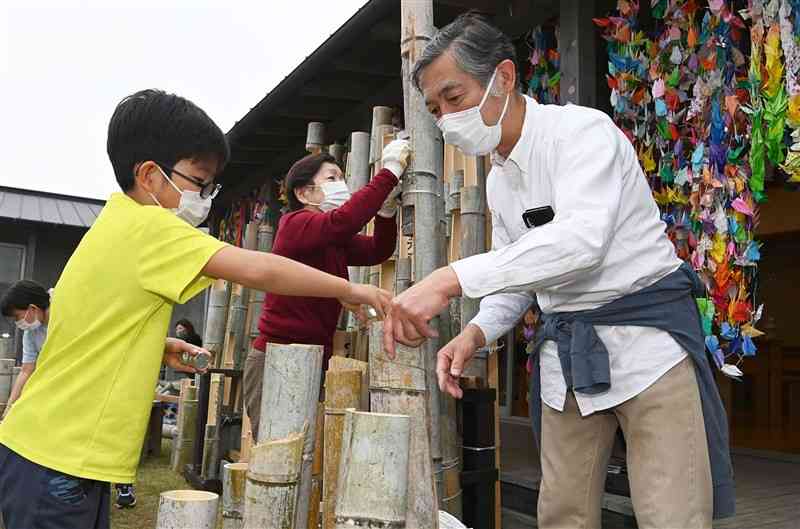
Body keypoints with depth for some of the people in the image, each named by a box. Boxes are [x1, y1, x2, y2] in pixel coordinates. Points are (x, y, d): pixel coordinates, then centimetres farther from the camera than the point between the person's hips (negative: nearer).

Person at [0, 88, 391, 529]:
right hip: (58, 459, -9)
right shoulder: (145, 225, -18)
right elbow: (256, 270, -25)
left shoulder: (117, 224, 12)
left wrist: (160, 347, 8)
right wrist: (347, 290, -15)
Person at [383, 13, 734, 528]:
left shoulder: (582, 129, -13)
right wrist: (475, 333, -5)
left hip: (645, 334, -7)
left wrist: (452, 279, -37)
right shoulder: (498, 181, 11)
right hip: (566, 352, 7)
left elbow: (581, 238, -31)